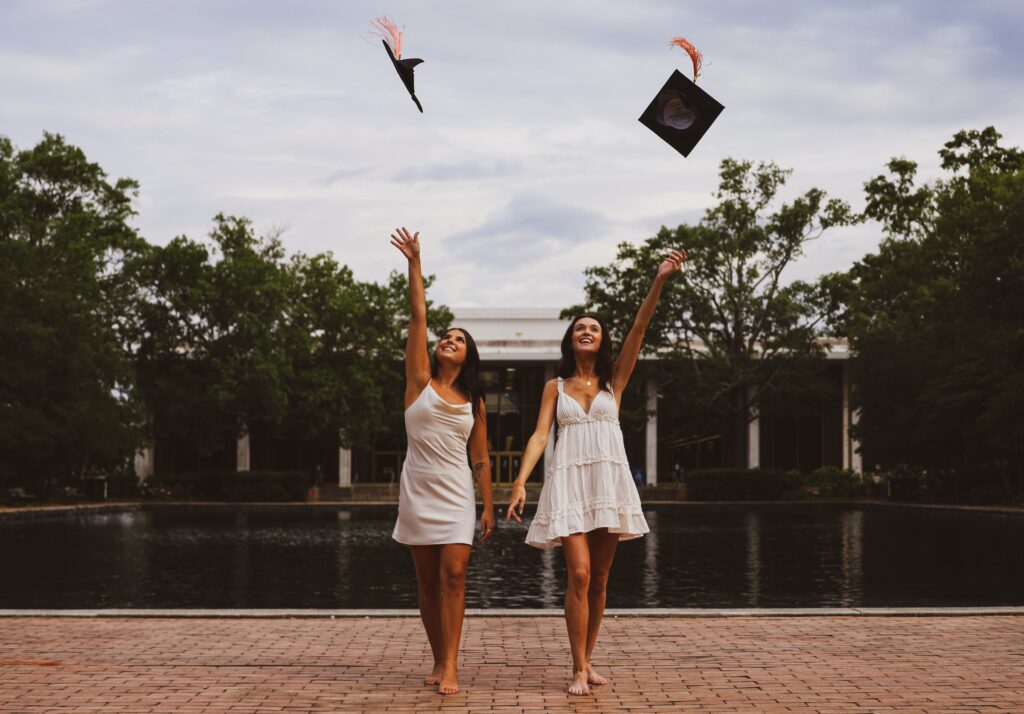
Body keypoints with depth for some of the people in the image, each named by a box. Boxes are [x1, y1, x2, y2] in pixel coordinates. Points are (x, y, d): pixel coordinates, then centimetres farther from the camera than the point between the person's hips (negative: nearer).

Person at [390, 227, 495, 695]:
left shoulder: (474, 401, 8)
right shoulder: (420, 381, 4)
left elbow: (481, 459, 10)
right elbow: (417, 317, -2)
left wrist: (489, 508, 5)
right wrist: (414, 263, -7)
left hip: (456, 494, 0)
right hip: (418, 492, 0)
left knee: (453, 573, -12)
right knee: (427, 580, 4)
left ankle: (450, 665, -14)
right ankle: (439, 661, 14)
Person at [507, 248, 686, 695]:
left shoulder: (614, 380, 11)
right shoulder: (555, 387, 11)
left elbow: (639, 328, 0)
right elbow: (540, 435, 2)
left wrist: (660, 281, -10)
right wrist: (520, 482, -11)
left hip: (609, 481, 2)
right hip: (569, 482, -2)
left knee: (599, 579, 6)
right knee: (579, 574, -14)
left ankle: (587, 661, 17)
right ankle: (579, 670, -11)